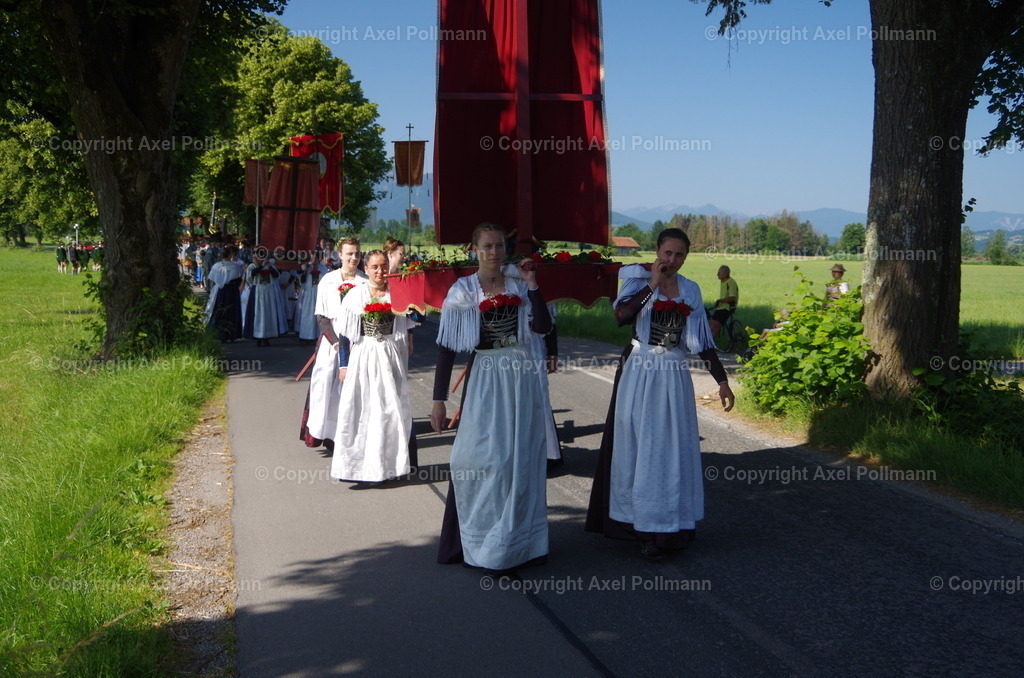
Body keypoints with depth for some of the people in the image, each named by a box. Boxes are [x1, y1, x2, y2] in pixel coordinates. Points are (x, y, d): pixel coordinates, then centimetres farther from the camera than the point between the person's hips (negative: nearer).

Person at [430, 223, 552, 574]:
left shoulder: (517, 285, 5)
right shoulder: (462, 290, -1)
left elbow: (543, 326, -10)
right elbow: (446, 346, -4)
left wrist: (532, 284, -11)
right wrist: (438, 399, -7)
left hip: (520, 378, 3)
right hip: (484, 379, -2)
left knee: (522, 459, 7)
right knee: (481, 458, 0)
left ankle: (516, 539, 23)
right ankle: (483, 545, 17)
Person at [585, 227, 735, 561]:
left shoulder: (690, 290, 7)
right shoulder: (639, 279, -3)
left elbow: (702, 341, 7)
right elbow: (621, 316, -22)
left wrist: (722, 381, 2)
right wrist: (652, 285, -20)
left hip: (674, 376, 3)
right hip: (639, 372, -3)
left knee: (672, 449, 5)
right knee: (637, 445, 3)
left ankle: (667, 527, 15)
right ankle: (639, 523, 13)